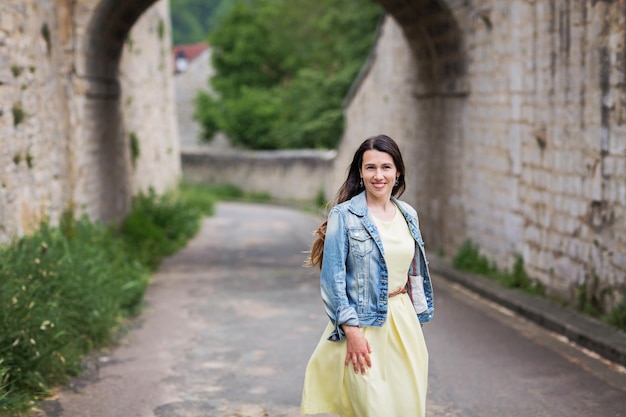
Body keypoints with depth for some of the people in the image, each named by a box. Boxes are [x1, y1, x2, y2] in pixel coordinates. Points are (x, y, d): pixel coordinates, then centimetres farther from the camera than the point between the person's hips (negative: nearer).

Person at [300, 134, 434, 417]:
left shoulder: (408, 215, 8)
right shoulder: (343, 215, -9)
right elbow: (332, 277, -11)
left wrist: (416, 321, 15)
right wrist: (351, 330, -16)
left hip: (403, 323, 6)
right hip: (364, 325, -5)